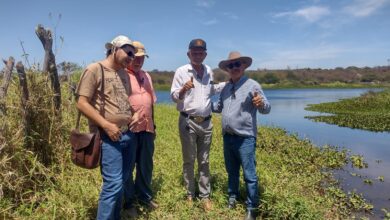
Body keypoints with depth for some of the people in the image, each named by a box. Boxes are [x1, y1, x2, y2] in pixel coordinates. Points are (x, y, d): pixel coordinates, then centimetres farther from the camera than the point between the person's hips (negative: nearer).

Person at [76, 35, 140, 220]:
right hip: (109, 138, -8)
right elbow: (82, 103, -12)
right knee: (113, 184, -9)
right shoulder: (95, 69, -8)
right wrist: (106, 125, -18)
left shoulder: (124, 73, 15)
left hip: (128, 135, 8)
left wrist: (135, 113, 7)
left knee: (121, 182, 16)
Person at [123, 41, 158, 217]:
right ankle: (128, 201, 25)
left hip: (146, 128, 7)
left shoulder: (146, 76, 14)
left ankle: (144, 196, 35)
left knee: (146, 165, 16)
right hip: (129, 129, -6)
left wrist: (153, 125, 18)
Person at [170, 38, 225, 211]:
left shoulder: (209, 71, 9)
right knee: (189, 161, 8)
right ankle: (190, 195, 23)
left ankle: (205, 196, 22)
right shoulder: (181, 71, -5)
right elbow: (174, 97, -7)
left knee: (204, 161, 11)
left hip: (206, 122, 4)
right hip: (188, 122, -4)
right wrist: (183, 89, -27)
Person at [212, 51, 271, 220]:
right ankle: (232, 197, 38)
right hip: (227, 136, 6)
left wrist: (261, 103, -33)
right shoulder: (226, 88, 10)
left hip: (245, 138, -6)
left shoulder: (252, 85, -8)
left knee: (249, 174, 1)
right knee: (231, 171, 20)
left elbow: (267, 109, -11)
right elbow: (219, 107, 23)